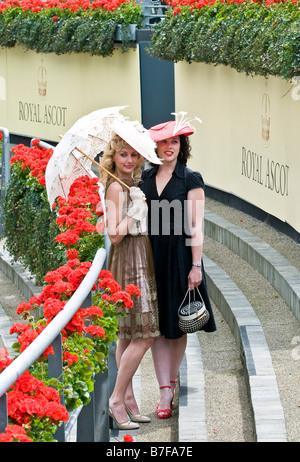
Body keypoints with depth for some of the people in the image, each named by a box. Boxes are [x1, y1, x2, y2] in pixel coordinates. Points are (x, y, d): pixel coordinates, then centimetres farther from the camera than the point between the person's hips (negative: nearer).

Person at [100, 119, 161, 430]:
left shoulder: (131, 185, 12)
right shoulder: (116, 187, -15)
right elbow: (114, 234, -21)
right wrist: (133, 215, -19)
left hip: (140, 261, 10)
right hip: (128, 260, -10)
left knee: (129, 334, 10)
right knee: (143, 334, -11)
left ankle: (127, 399, 14)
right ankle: (117, 399, -7)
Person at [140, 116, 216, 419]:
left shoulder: (191, 180, -1)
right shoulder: (144, 179, 9)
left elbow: (196, 226, -6)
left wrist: (196, 266, -12)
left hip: (180, 255, -3)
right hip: (150, 256, 3)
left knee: (178, 323, 6)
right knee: (157, 324, -2)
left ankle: (172, 380, 24)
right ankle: (165, 393, -3)